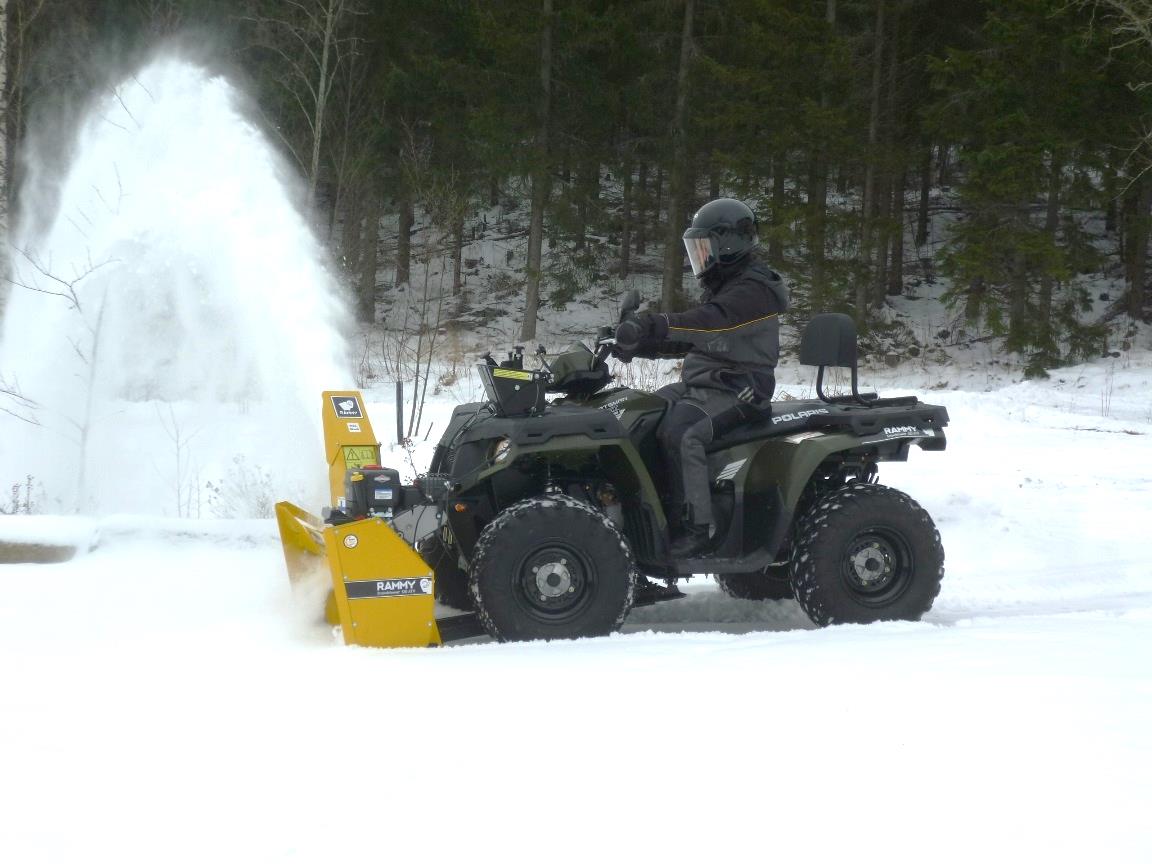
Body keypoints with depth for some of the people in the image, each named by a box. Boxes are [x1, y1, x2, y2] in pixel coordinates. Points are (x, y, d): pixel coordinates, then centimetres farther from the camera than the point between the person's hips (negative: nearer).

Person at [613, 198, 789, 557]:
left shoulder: (754, 290, -13)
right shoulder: (723, 286, 21)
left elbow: (711, 323, -31)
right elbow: (690, 338, 23)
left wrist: (653, 325, -44)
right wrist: (640, 344, 5)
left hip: (737, 390, -10)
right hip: (699, 384, 10)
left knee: (679, 433, -32)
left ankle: (694, 526, -32)